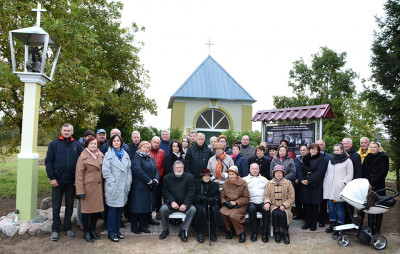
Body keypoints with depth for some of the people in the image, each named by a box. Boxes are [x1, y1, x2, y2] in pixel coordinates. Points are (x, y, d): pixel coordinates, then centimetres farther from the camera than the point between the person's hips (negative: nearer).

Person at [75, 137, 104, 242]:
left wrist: (103, 188, 11)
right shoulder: (83, 157, -8)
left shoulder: (101, 156, 9)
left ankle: (93, 230, 27)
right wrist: (80, 191, -14)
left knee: (97, 209, 11)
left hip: (98, 188, 5)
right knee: (87, 210, 4)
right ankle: (86, 232, 19)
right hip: (87, 187, -5)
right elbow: (79, 175, -9)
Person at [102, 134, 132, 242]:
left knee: (120, 209, 11)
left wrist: (129, 180, 4)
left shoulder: (125, 154, 14)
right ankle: (111, 233, 9)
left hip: (123, 186, 6)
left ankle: (117, 230, 23)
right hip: (113, 187, -5)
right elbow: (105, 171, -9)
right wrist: (113, 181, -13)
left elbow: (129, 169, 16)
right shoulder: (108, 154, -3)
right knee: (113, 209, -1)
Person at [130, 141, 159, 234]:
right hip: (139, 187, -7)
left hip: (149, 188, 7)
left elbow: (156, 170, 11)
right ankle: (134, 227, 11)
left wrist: (155, 181, -9)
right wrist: (149, 181, -17)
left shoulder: (151, 159, 17)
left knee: (146, 207, 10)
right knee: (137, 207, -1)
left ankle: (142, 226, 21)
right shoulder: (136, 157, -8)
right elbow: (138, 170, -20)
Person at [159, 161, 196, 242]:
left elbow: (190, 192, -3)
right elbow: (165, 192, 0)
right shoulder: (167, 177, 6)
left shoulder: (189, 177, 3)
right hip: (171, 203, 0)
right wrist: (172, 202, -17)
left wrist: (185, 204, -17)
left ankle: (183, 231, -13)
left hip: (185, 203, 0)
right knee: (163, 209, -28)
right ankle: (165, 230, -4)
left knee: (193, 209, -28)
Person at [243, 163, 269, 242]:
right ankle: (254, 233, -21)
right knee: (252, 209, -33)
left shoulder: (264, 179, 23)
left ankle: (265, 234, -21)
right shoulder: (245, 179, 18)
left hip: (262, 202, 1)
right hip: (251, 202, -1)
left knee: (266, 210, -30)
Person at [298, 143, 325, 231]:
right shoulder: (306, 159, 13)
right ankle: (307, 222, 18)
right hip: (304, 185, 4)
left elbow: (319, 172, -13)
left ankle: (313, 224, 12)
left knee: (314, 205, 1)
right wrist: (301, 180, -7)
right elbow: (302, 170, 11)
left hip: (315, 185, -4)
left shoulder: (320, 159, -2)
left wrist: (309, 180, -18)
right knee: (306, 204, 7)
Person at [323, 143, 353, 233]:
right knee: (330, 206, 7)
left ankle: (340, 225, 8)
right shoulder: (331, 159, 16)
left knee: (340, 207, -2)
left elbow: (350, 175, -2)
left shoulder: (347, 161, 1)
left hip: (339, 189, -5)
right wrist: (325, 182, 12)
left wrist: (343, 183, -12)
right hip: (329, 188, 5)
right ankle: (332, 224, 18)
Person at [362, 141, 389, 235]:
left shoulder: (384, 158, 1)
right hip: (369, 187, 3)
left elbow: (383, 173, -6)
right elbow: (364, 172, 8)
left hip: (379, 187, -2)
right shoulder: (367, 158, 11)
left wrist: (373, 183, -10)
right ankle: (370, 228, 6)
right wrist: (369, 182, -7)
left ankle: (377, 229, 8)